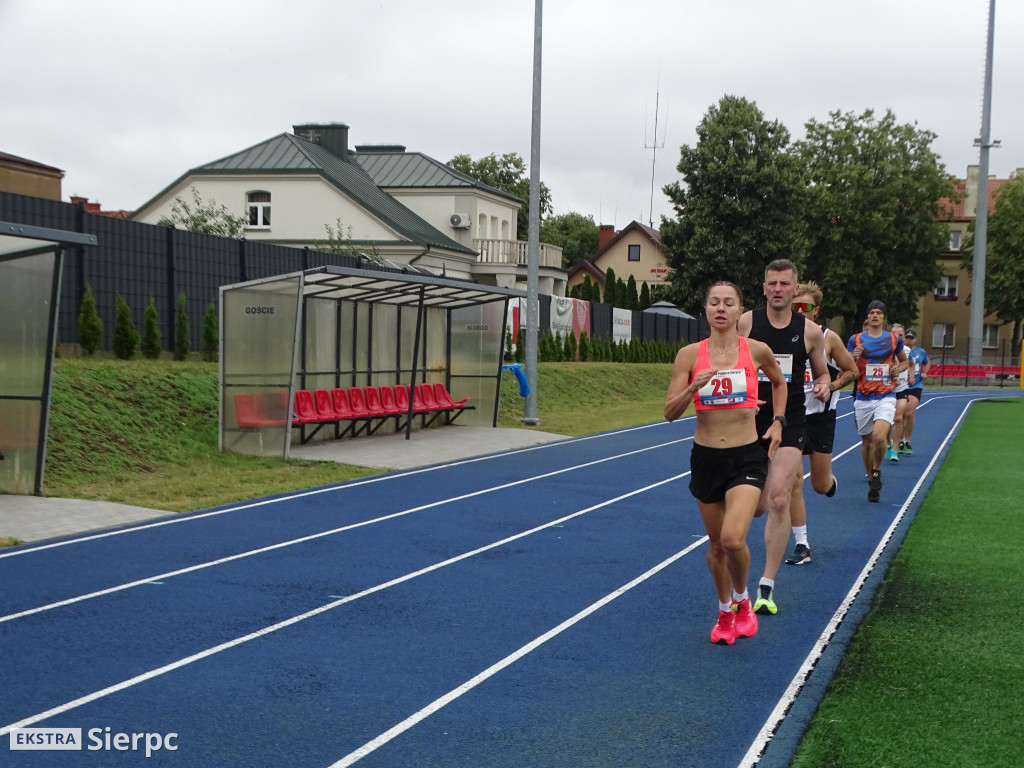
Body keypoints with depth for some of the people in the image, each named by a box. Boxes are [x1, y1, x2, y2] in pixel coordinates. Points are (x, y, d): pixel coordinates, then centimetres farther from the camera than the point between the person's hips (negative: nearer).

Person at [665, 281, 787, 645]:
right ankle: (725, 613, 35)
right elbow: (670, 412, -6)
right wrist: (693, 387, -22)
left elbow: (779, 383, 19)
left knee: (733, 538, -20)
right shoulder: (689, 354, -4)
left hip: (747, 456, -2)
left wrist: (777, 423, 11)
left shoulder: (756, 351, -3)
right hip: (706, 456, 2)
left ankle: (742, 601, 9)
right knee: (716, 544, 13)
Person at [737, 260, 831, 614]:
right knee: (757, 505, 0)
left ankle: (767, 586, -4)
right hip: (751, 421, 0)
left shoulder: (809, 331, 1)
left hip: (789, 423, 0)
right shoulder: (745, 323, -2)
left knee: (779, 499, -12)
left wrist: (824, 386, -9)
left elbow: (821, 372, 14)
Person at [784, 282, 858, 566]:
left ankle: (831, 480, 45)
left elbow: (852, 371, 2)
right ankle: (802, 545, 2)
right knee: (793, 483, -6)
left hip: (820, 416, -1)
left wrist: (830, 387, -15)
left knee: (820, 485, 6)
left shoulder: (828, 338, -7)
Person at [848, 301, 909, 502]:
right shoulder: (856, 340, 3)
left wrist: (897, 368, 0)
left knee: (879, 436, -23)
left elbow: (904, 361, 22)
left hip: (886, 397, -1)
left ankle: (877, 470, 3)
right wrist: (854, 358, -15)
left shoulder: (894, 339, 5)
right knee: (866, 442, 7)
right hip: (863, 398, 1)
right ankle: (872, 481, 25)